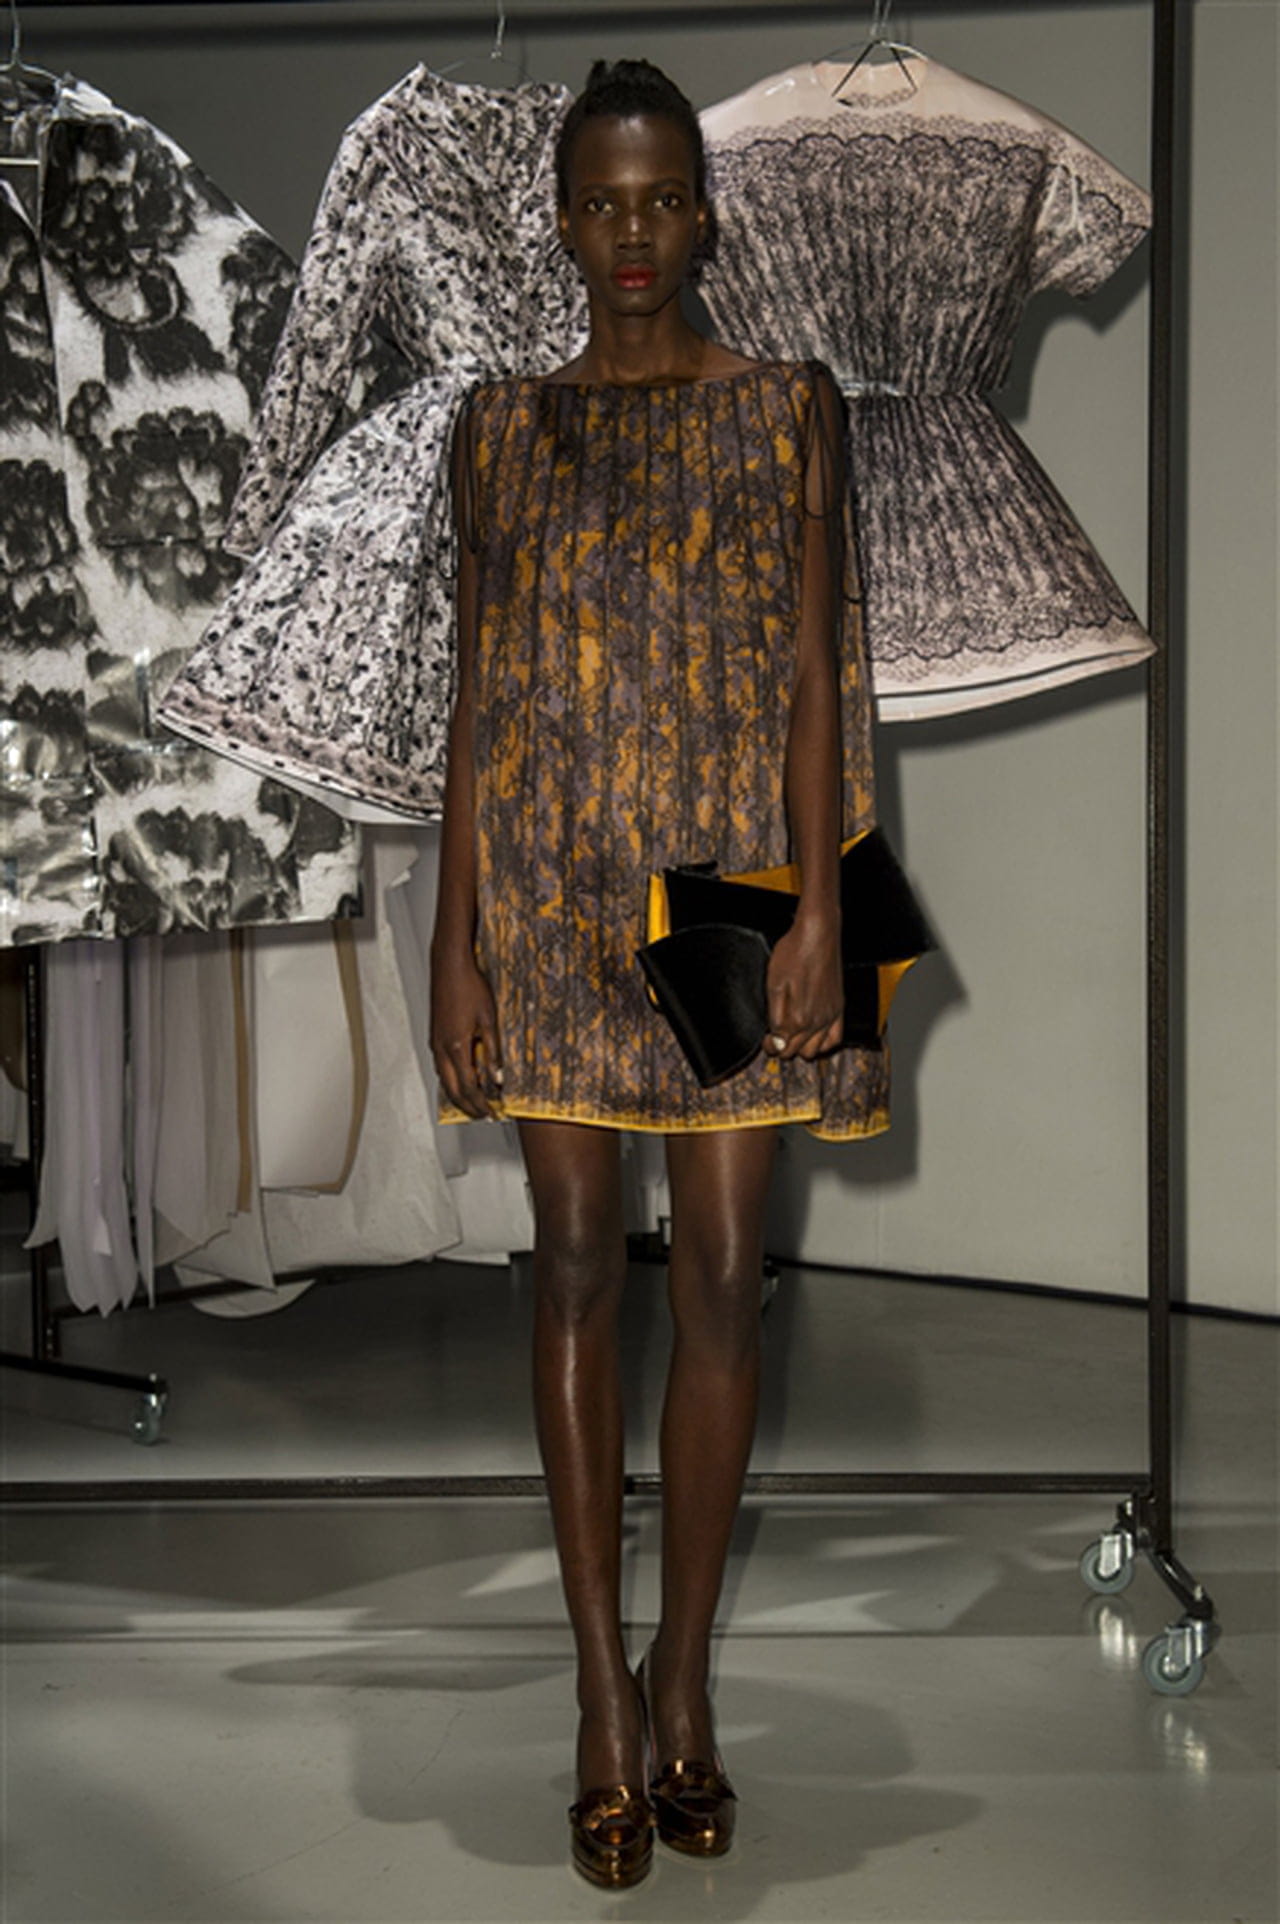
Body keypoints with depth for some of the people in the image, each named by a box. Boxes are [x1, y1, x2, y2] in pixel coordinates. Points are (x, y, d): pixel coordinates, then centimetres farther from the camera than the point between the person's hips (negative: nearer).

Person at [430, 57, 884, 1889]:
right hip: (553, 886, 1)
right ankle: (606, 1689, 11)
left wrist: (818, 906, -9)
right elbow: (477, 694, 7)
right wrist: (455, 934, 1)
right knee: (578, 1267, 2)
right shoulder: (502, 425, 9)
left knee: (723, 1272, 1)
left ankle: (683, 1675, 16)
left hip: (733, 877, -1)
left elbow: (817, 676, 0)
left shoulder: (791, 406, 5)